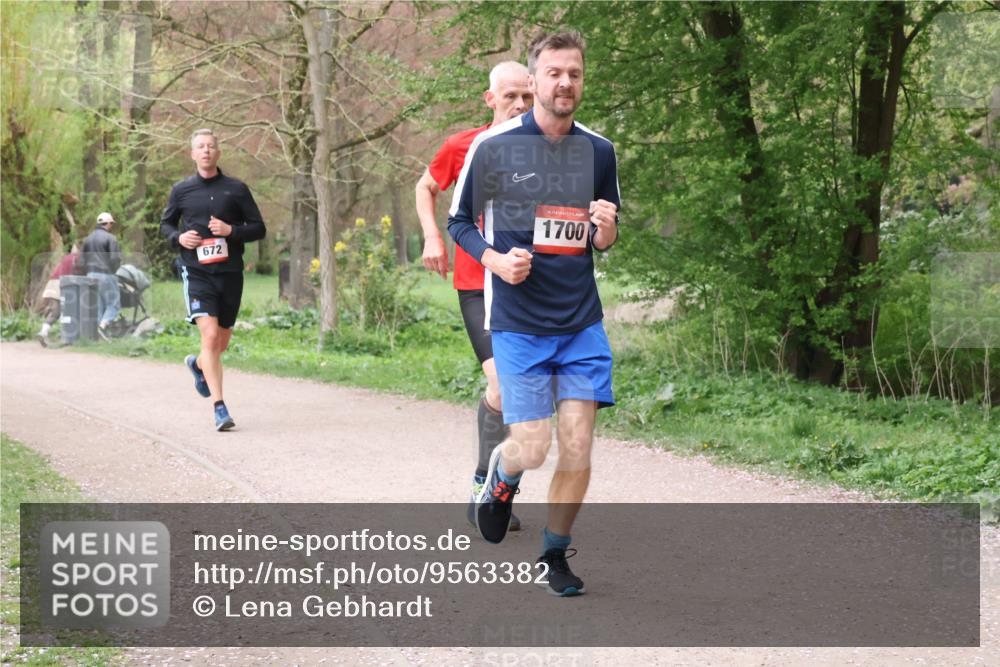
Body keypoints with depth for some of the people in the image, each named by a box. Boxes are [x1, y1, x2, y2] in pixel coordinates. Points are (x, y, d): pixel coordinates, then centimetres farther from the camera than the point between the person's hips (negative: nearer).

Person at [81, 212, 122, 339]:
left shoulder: (88, 239, 14)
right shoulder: (110, 238, -8)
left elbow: (82, 258, 13)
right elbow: (116, 258, -13)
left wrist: (88, 271, 18)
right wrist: (113, 270, 5)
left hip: (91, 275, 7)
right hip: (106, 274, -7)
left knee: (97, 305, 9)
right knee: (113, 304, -1)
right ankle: (103, 326, -21)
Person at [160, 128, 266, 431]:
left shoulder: (236, 189, 4)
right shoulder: (181, 190, 5)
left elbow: (259, 228, 6)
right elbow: (165, 224, 18)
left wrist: (231, 230, -13)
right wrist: (179, 237, -4)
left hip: (230, 273, 2)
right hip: (197, 273, -2)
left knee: (222, 341, 13)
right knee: (210, 335, -17)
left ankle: (198, 364, 49)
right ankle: (219, 408, -18)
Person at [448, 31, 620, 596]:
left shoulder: (599, 151, 6)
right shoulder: (493, 146, -4)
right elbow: (460, 221, 6)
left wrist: (606, 230, -7)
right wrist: (493, 259, -12)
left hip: (582, 322, 3)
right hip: (517, 322, -3)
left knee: (578, 448, -1)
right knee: (532, 447, -7)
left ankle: (555, 554, 19)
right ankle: (501, 478, 30)